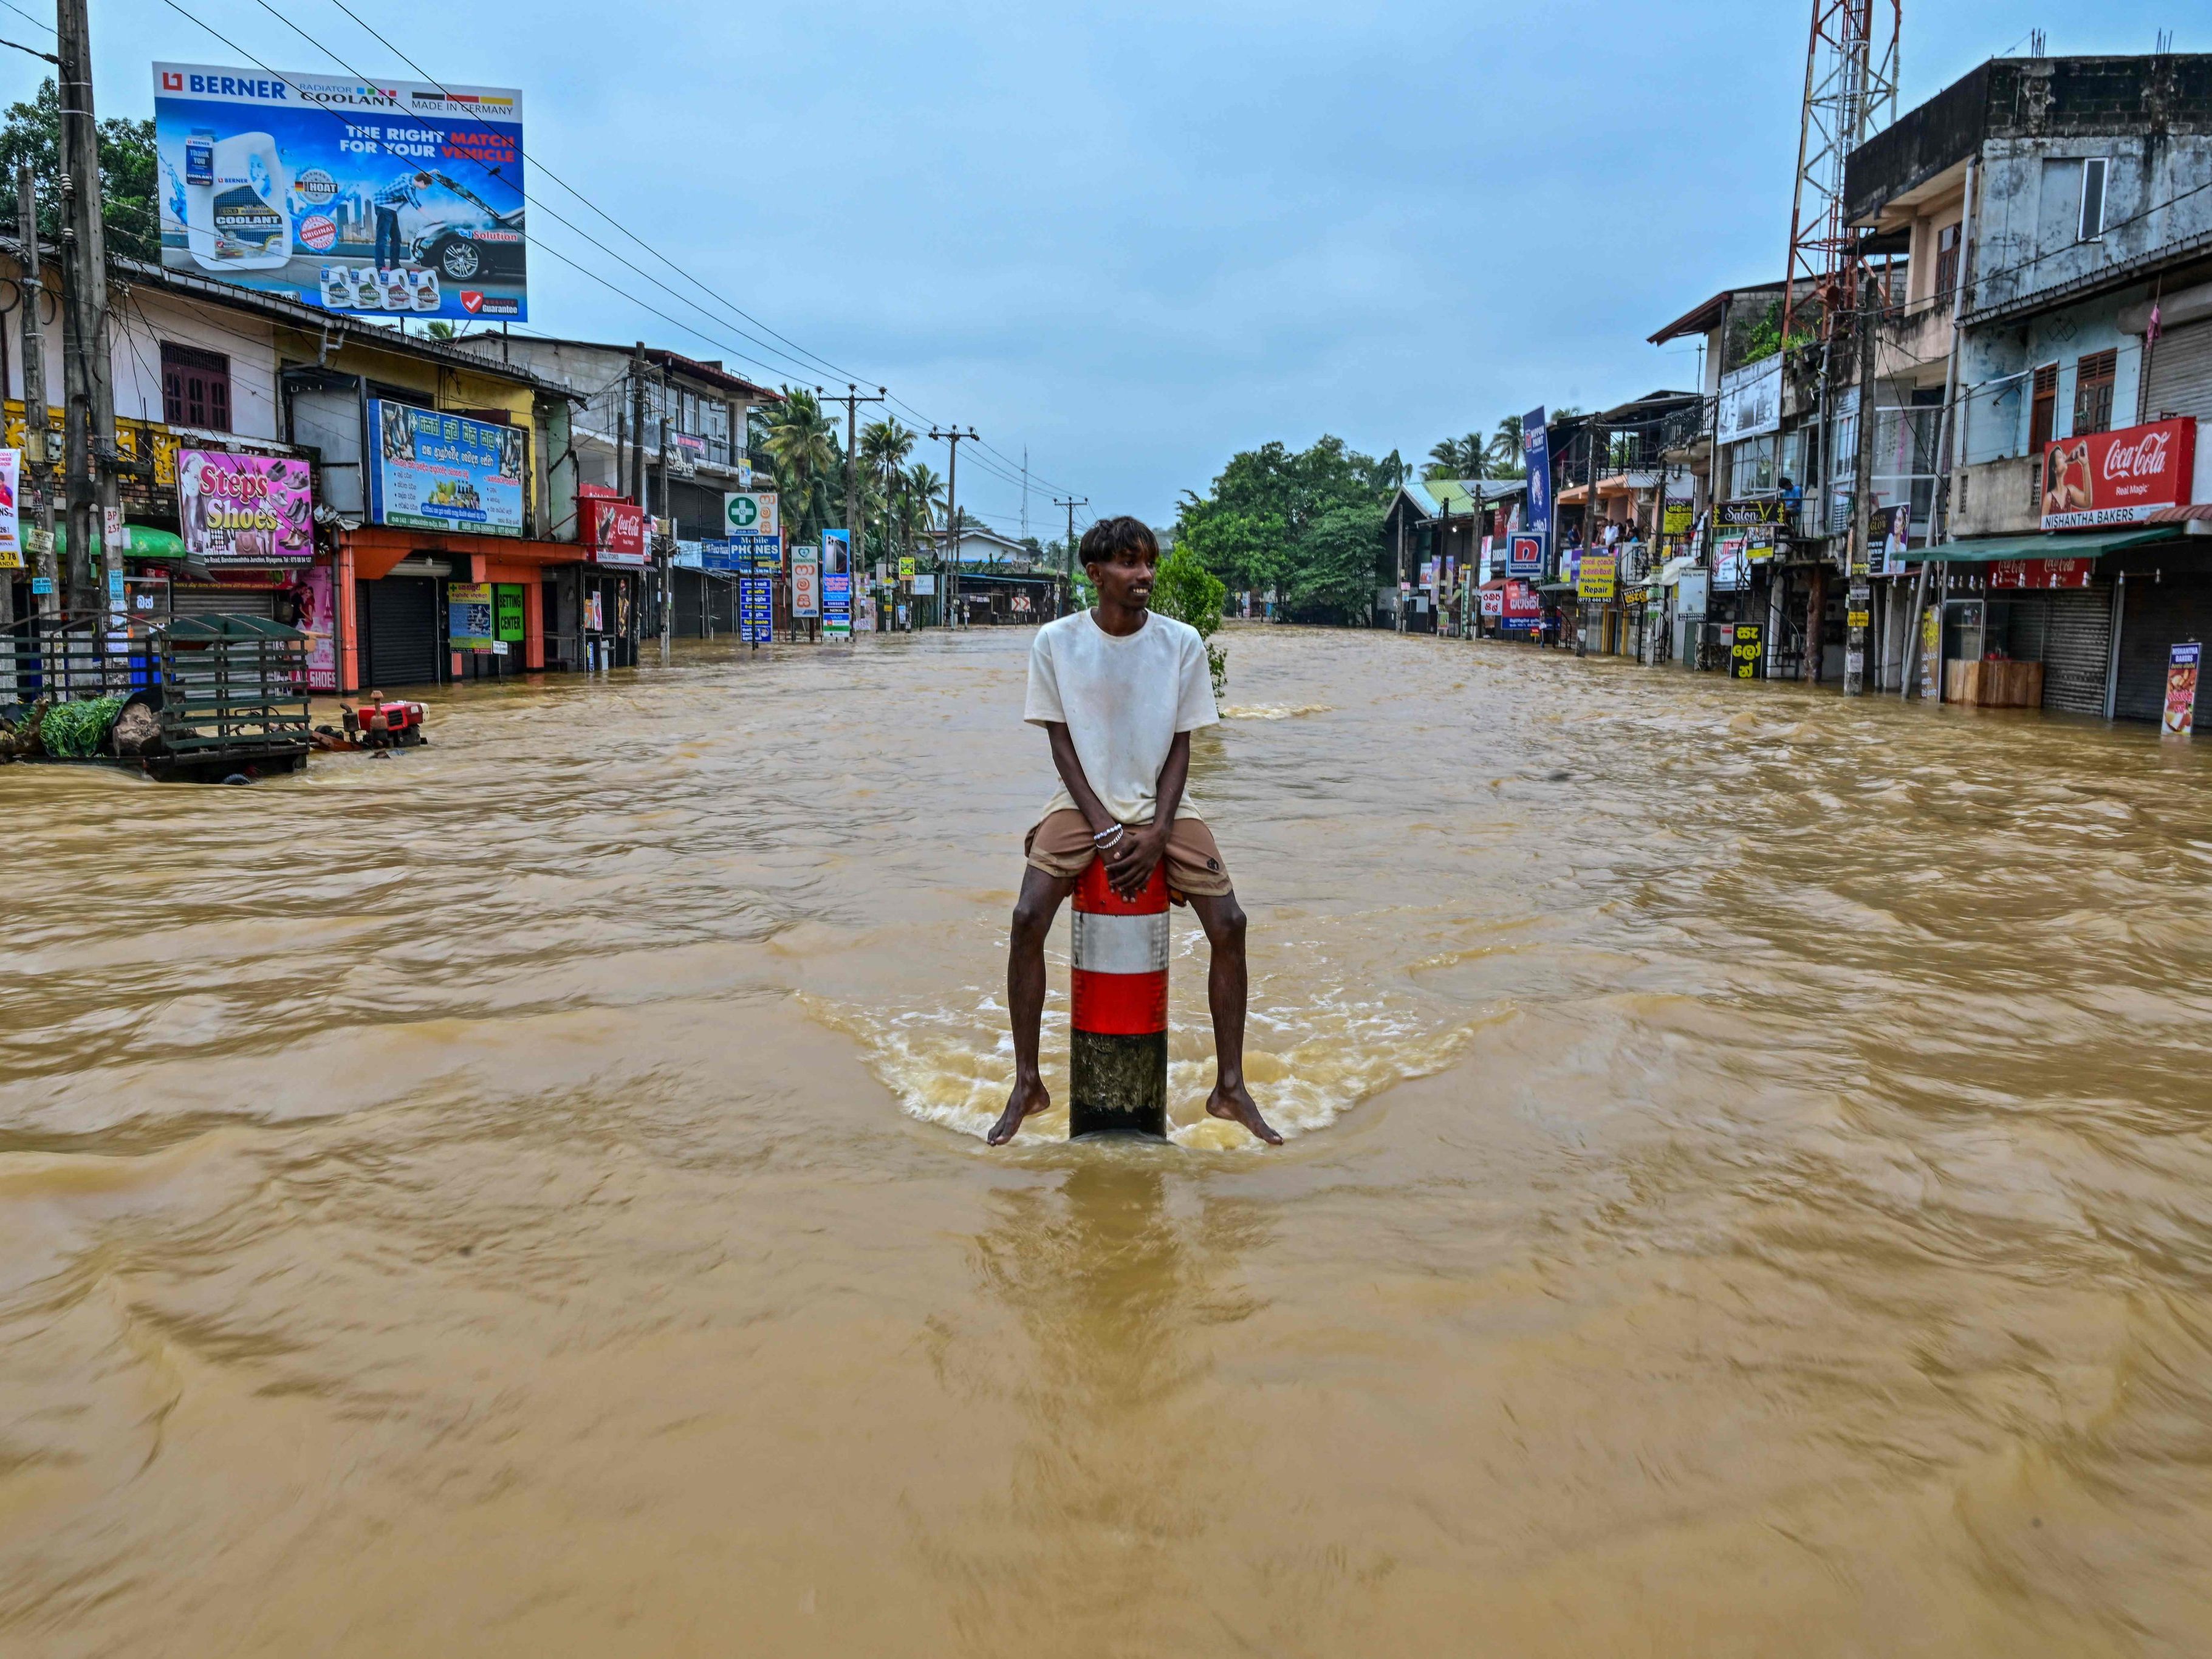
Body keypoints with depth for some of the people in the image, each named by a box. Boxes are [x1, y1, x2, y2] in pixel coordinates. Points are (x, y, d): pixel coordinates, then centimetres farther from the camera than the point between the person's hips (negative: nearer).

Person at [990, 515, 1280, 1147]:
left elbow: (1180, 746, -1)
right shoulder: (1056, 641, -6)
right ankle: (1027, 1084, -5)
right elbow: (1061, 744, -3)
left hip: (1162, 803, 1)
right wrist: (1104, 830, -14)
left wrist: (1156, 834, -13)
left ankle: (1230, 1087, 1)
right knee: (1028, 918, -21)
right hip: (1084, 801, -1)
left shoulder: (1183, 642, -4)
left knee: (1229, 923, -15)